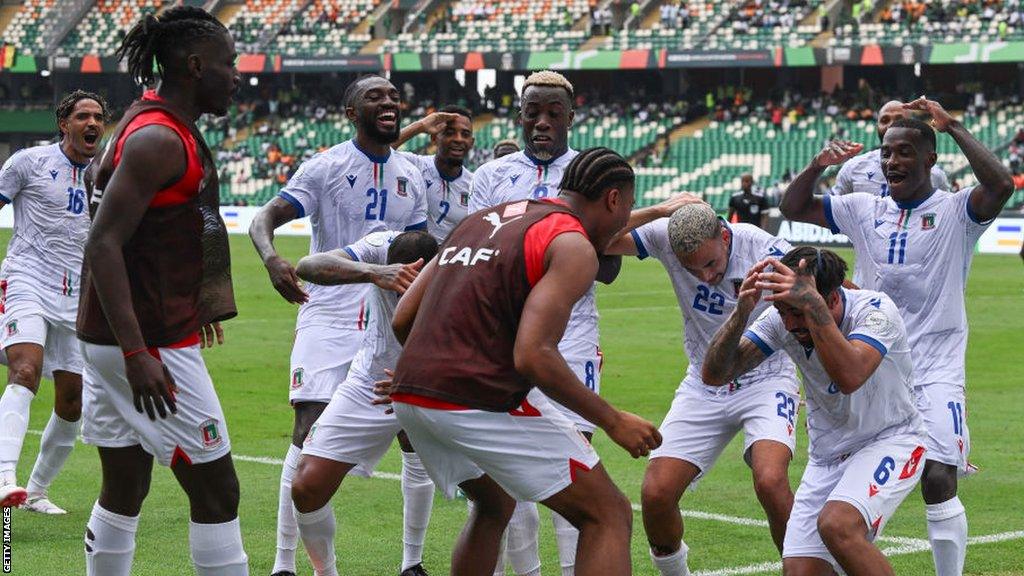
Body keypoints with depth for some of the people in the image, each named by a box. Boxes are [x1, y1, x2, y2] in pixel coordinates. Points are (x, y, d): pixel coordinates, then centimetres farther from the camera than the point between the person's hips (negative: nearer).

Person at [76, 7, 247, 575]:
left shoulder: (154, 124, 13)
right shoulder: (160, 139, -17)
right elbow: (103, 243, -24)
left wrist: (196, 305, 32)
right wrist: (137, 353, -29)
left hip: (132, 340, 10)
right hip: (149, 343, -10)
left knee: (124, 487, 15)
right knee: (215, 490, -5)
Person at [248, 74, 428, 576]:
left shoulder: (410, 177, 10)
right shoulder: (326, 168, -6)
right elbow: (264, 219, -13)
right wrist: (271, 259, -34)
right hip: (328, 316, -5)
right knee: (310, 431, -10)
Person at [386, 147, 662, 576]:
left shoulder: (482, 219, 20)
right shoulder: (573, 246, -4)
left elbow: (403, 320, 18)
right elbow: (532, 355, -18)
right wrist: (613, 422, -9)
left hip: (410, 395, 8)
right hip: (483, 406, -8)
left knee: (494, 506, 32)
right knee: (608, 516, 1)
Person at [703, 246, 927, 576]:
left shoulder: (875, 310, -24)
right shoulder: (780, 321, -10)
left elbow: (849, 377, -42)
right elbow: (714, 374, -16)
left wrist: (811, 305, -49)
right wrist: (741, 312, -32)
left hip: (889, 441, -5)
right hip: (827, 456, 5)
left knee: (837, 524, -32)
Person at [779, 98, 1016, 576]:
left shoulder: (954, 211, -4)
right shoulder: (865, 210, 11)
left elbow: (1000, 185, -23)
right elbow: (793, 207, 14)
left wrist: (952, 127, -18)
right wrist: (818, 166, -5)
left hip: (935, 371, -5)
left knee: (938, 482, -13)